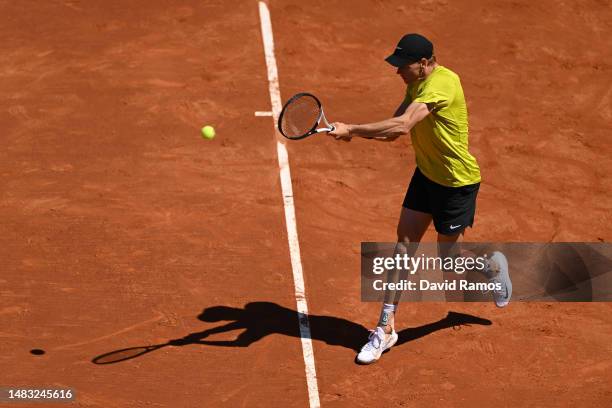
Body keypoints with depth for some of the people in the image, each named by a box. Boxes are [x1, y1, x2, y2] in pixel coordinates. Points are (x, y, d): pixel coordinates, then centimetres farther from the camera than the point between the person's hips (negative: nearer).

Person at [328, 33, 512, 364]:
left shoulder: (441, 83, -30)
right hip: (427, 174, 8)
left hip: (457, 183, -8)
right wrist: (352, 132, -19)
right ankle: (386, 328, 9)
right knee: (405, 241, 3)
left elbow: (401, 126, -41)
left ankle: (492, 265, 40)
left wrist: (351, 129, -41)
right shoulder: (417, 83, 0)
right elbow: (391, 131, 0)